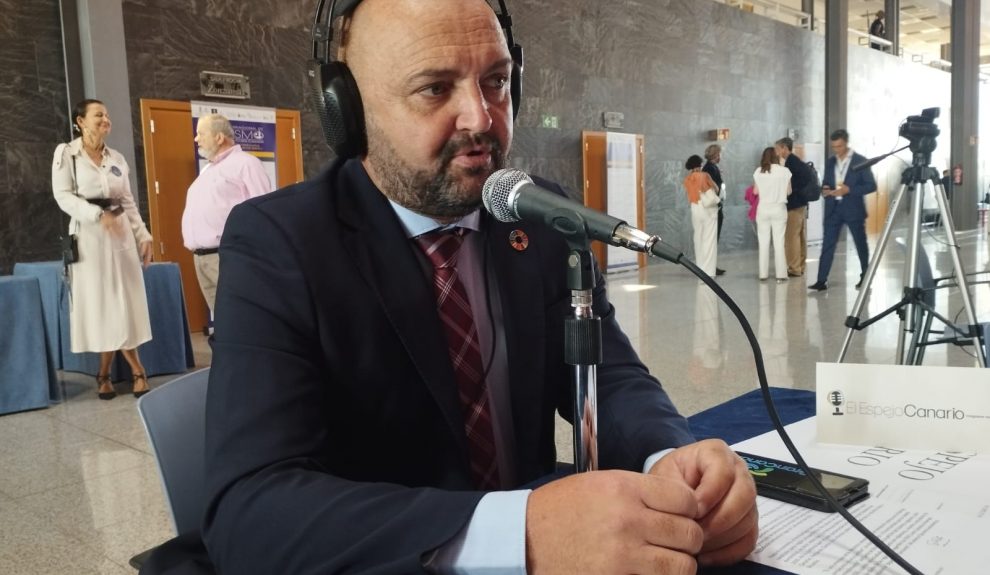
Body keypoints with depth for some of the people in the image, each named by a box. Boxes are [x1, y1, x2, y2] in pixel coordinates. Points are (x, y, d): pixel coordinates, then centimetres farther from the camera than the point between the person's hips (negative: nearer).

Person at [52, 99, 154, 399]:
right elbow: (63, 197, -8)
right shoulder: (66, 153, 0)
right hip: (88, 235, -3)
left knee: (122, 303, 0)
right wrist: (98, 215, -21)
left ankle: (105, 374, 10)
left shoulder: (117, 158, 11)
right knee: (98, 303, -1)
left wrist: (144, 236, 4)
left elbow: (129, 203, 12)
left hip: (121, 234, 3)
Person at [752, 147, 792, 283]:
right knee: (779, 242, 2)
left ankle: (763, 274, 9)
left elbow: (755, 191, 2)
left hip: (763, 209, 1)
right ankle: (780, 274, 2)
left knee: (763, 242, 7)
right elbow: (788, 192, -1)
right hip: (779, 208, -1)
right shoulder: (784, 171, -6)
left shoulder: (758, 171, -3)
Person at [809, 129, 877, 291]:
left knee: (861, 244, 10)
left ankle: (865, 277, 25)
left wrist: (849, 190, -19)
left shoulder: (860, 161, -3)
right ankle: (822, 280, -5)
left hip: (853, 209, -3)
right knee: (827, 245, -4)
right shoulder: (830, 162, 10)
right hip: (833, 209, 3)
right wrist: (825, 190, -8)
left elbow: (871, 185, -7)